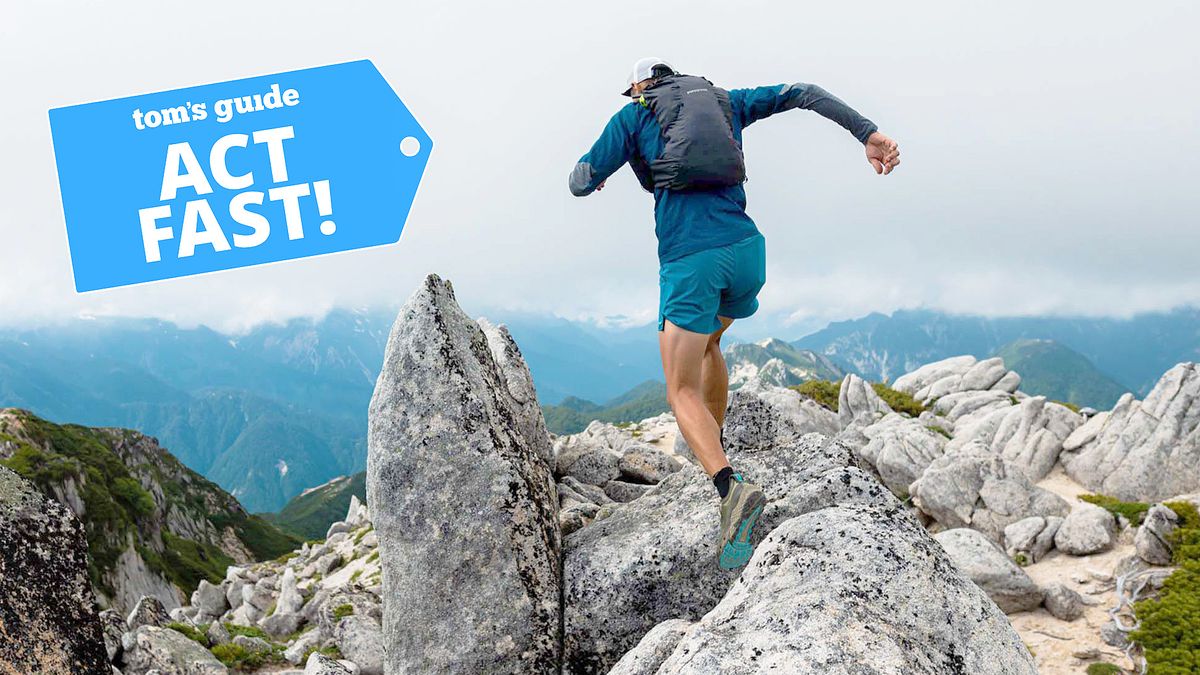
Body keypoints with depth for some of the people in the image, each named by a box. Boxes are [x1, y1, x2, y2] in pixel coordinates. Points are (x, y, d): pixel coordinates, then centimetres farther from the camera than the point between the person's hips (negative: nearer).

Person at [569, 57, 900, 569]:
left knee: (683, 392, -2)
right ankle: (713, 448, 40)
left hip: (688, 260, -5)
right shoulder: (725, 101, 22)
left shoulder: (634, 114, 13)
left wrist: (588, 178, 37)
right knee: (707, 342, 34)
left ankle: (729, 487, -26)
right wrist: (869, 134, 13)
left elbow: (581, 183, 12)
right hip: (746, 249, 5)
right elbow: (802, 94, 17)